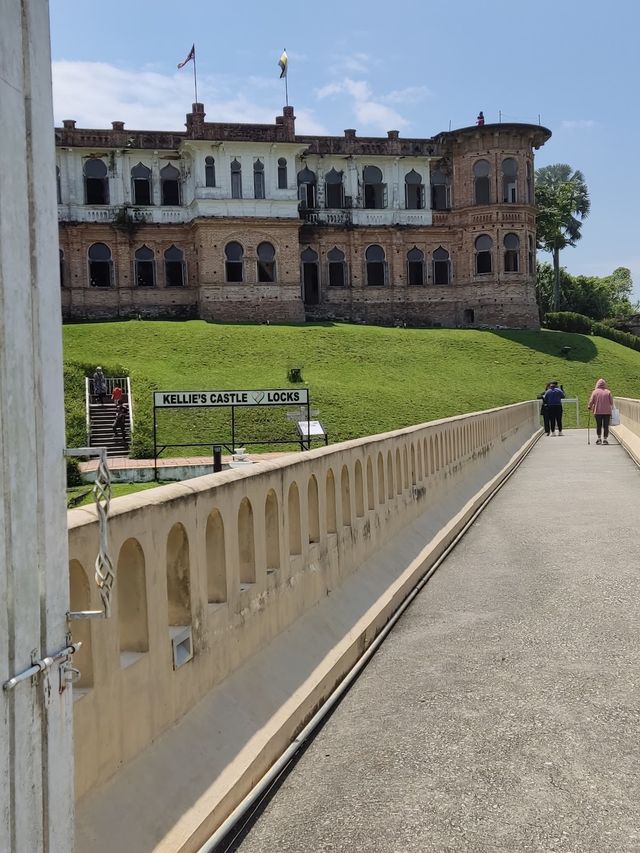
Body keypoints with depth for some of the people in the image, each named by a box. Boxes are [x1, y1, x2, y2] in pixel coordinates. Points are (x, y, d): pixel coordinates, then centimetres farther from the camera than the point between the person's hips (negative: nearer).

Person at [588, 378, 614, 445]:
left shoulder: (595, 392, -1)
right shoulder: (608, 392, 1)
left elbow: (591, 401, -2)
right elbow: (611, 402, 1)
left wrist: (589, 407, 16)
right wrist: (611, 407, 20)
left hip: (598, 412, 0)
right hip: (607, 412, 0)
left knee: (598, 425, 11)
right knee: (606, 426, 4)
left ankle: (599, 438, 8)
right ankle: (605, 439, 1)